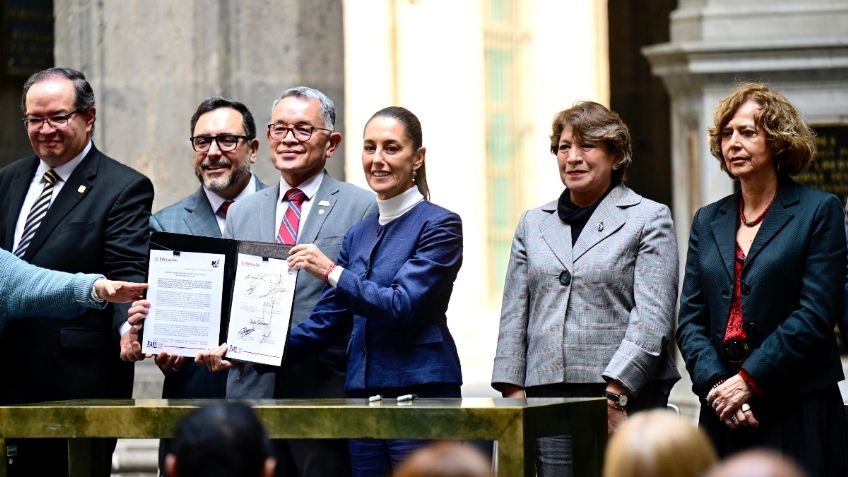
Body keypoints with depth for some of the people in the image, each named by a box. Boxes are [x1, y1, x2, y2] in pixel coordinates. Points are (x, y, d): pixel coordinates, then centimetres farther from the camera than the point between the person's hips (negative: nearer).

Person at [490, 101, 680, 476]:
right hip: (547, 396, 4)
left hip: (625, 396, -4)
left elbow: (652, 319, -6)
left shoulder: (650, 219, 3)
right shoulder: (534, 224, 18)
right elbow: (514, 316, 17)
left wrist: (615, 395, -14)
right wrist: (513, 392, 6)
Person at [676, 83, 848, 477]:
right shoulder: (708, 221, 15)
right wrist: (716, 384, -7)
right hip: (722, 413, 4)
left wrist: (748, 380, -13)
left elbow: (816, 314, -8)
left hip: (799, 413, -4)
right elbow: (690, 319, 10)